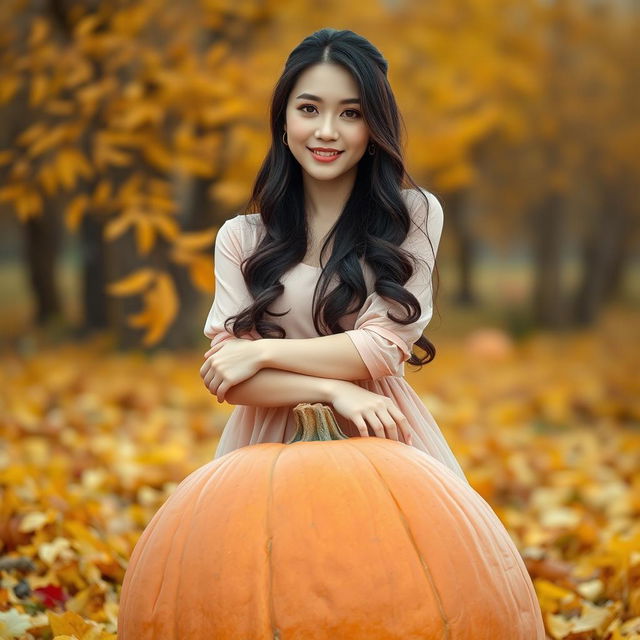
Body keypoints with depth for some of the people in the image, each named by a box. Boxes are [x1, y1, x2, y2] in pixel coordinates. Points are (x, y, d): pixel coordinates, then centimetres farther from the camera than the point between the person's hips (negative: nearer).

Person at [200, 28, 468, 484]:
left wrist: (261, 351, -10)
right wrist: (332, 389, -16)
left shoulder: (414, 214, 1)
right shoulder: (240, 237, 5)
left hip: (377, 441, -1)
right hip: (271, 446, 1)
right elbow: (228, 378, -3)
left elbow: (386, 344, -7)